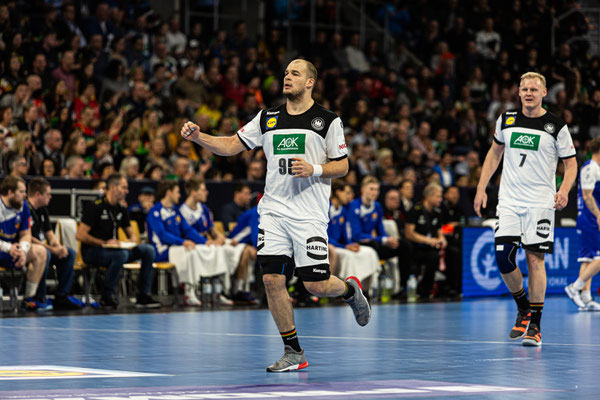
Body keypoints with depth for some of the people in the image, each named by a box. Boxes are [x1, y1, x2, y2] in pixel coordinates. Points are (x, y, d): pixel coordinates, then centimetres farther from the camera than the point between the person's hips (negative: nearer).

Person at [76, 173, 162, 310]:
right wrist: (104, 243, -22)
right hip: (91, 252, -8)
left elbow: (130, 233, 23)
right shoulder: (95, 207, -11)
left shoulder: (121, 210, 11)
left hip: (113, 249, 8)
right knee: (121, 254, -37)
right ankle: (107, 296, -23)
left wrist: (131, 241, -2)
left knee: (148, 250, -7)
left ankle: (143, 296, -8)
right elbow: (80, 235, -17)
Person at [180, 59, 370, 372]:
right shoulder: (268, 119, 10)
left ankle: (350, 289, 31)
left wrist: (314, 170, -16)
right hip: (273, 210, 4)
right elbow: (231, 146, 12)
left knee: (316, 284, -6)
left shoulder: (327, 120, 0)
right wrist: (199, 137, -3)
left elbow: (342, 166, 3)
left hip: (309, 214, -4)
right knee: (272, 279, -6)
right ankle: (293, 353, 6)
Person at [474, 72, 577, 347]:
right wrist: (481, 188, 13)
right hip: (509, 200, 3)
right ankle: (523, 310, 18)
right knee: (502, 258, -6)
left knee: (535, 259, -7)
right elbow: (495, 152, 19)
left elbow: (571, 162, 3)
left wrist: (564, 190, -16)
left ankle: (535, 325, 1)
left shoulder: (556, 126, -3)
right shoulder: (506, 119, 6)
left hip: (540, 203, -3)